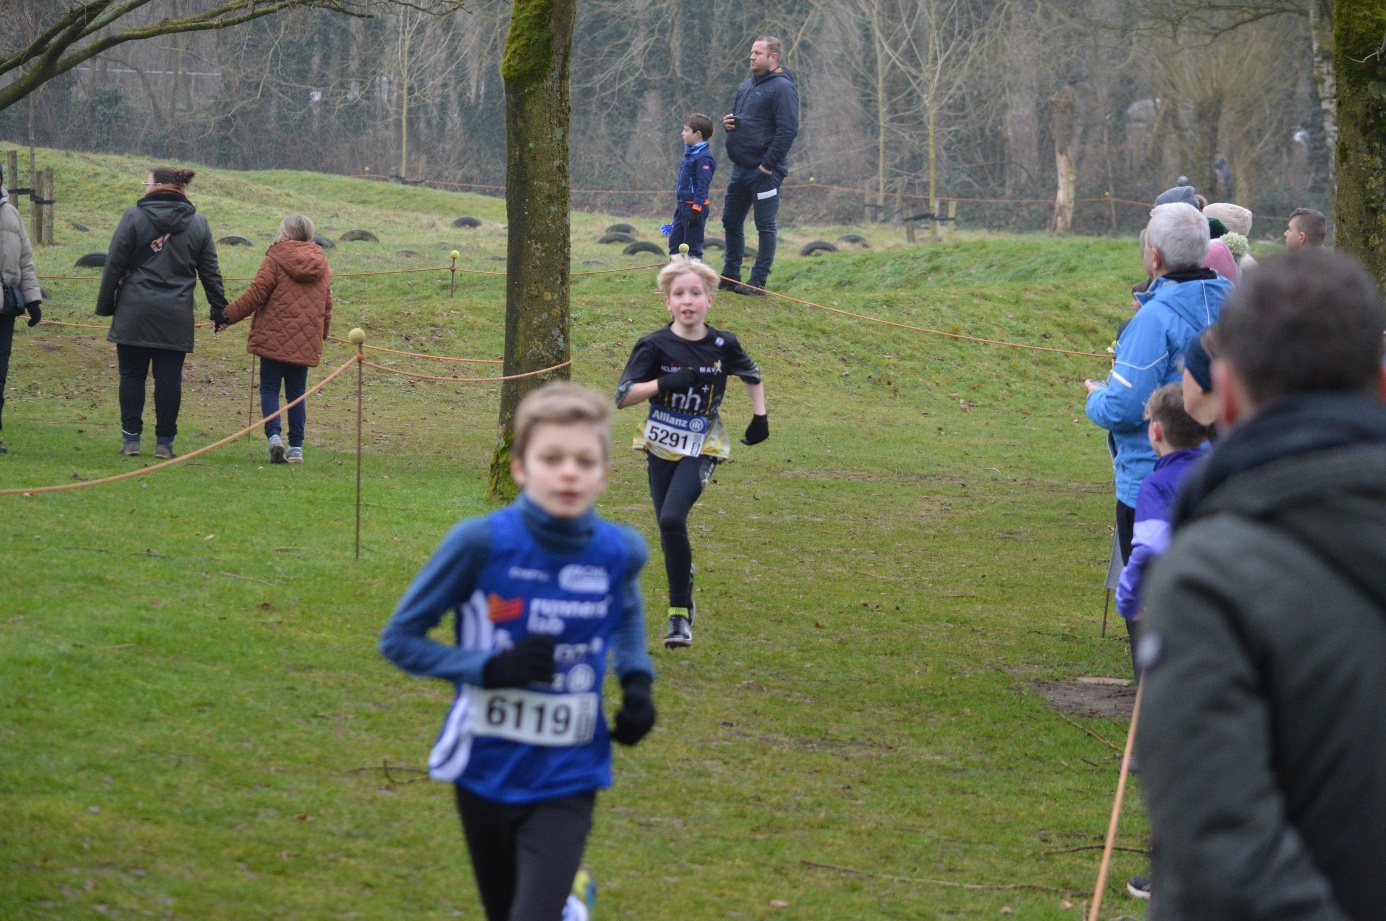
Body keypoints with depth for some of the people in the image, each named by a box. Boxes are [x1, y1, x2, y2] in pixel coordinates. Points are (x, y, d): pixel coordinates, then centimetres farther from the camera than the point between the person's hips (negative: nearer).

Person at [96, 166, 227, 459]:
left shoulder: (134, 216, -3)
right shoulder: (198, 223, 8)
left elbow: (115, 264, -3)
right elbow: (210, 271, 10)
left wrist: (105, 305, 5)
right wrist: (219, 309, 16)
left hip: (135, 312, -2)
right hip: (176, 315, 2)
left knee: (132, 374, 5)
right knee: (169, 378, 4)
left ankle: (131, 439, 4)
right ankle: (165, 442, 5)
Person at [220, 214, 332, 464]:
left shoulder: (276, 259, -7)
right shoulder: (322, 266, 9)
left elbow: (256, 294, -10)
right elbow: (327, 306, 15)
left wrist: (228, 316, -2)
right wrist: (322, 333, 29)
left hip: (274, 338, -4)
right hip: (306, 343, 4)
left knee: (269, 388, 4)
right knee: (296, 393, 10)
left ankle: (274, 435, -16)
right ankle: (296, 447, 7)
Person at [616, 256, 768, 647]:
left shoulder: (722, 345, -3)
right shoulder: (654, 346, -8)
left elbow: (753, 376, 17)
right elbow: (623, 396, -14)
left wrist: (760, 417, 10)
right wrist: (665, 382, -26)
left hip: (701, 448, -2)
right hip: (661, 447, 2)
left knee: (672, 519, -21)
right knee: (668, 528, 8)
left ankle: (680, 616, -15)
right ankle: (683, 596, 34)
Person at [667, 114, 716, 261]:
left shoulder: (703, 158, -18)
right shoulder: (689, 154, 13)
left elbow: (703, 186, -22)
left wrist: (696, 209, -25)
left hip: (695, 206, -10)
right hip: (683, 206, 10)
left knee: (693, 246, -4)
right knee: (674, 243, 13)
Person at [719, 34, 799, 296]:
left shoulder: (782, 88, -11)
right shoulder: (747, 86, 16)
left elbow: (788, 129, -19)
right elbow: (736, 116, 29)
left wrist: (768, 164, -20)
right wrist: (728, 122, 4)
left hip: (764, 170, -9)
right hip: (741, 167, 10)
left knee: (765, 226, -3)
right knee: (731, 221, 14)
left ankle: (758, 283, 1)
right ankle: (730, 277, 24)